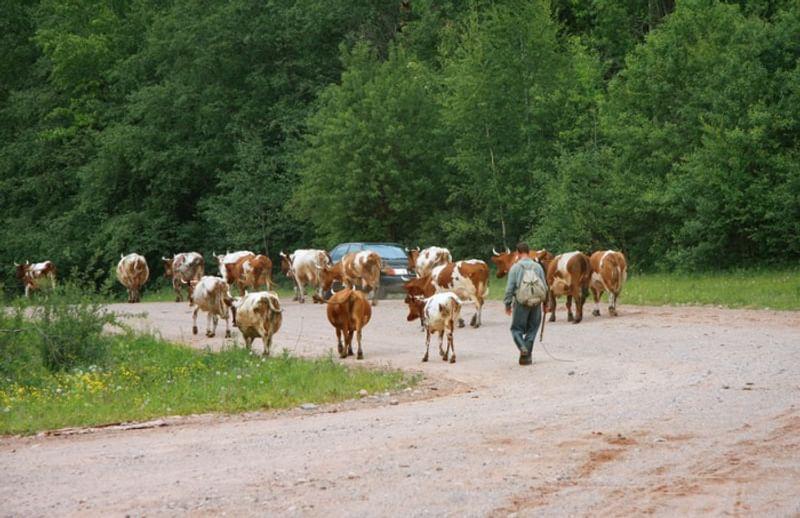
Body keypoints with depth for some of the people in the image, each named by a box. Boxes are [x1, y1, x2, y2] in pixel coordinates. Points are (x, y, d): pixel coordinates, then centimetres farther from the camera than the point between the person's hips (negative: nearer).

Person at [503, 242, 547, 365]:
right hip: (536, 302, 3)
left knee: (517, 328, 7)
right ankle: (527, 356, 11)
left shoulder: (515, 268, -4)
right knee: (532, 329, 12)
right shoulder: (538, 267, 3)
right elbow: (544, 286, 6)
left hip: (521, 302, -3)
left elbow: (510, 288, -5)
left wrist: (507, 304, 3)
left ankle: (522, 347, -19)